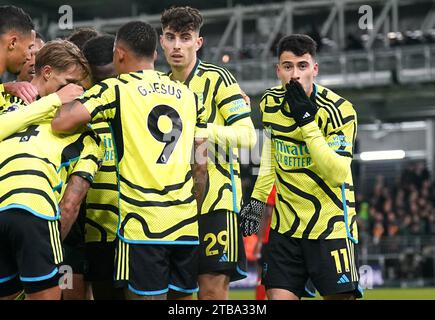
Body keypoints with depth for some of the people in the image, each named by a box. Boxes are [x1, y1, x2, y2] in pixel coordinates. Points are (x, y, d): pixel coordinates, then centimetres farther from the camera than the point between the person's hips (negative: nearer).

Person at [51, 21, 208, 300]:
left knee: (147, 296, -3)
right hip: (187, 223, 5)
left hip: (143, 223, -5)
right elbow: (201, 165, 13)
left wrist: (71, 99, 10)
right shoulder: (188, 95, 15)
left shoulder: (115, 89, -1)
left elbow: (61, 123, -11)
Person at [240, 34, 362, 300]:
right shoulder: (270, 103, 2)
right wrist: (257, 200, 14)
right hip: (286, 225, 5)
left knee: (340, 295, -6)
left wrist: (307, 121, -27)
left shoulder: (338, 110, -16)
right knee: (278, 296, -1)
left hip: (331, 225, -5)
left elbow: (337, 175, -25)